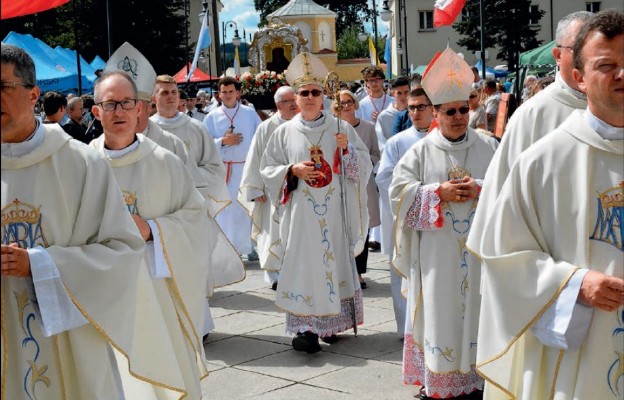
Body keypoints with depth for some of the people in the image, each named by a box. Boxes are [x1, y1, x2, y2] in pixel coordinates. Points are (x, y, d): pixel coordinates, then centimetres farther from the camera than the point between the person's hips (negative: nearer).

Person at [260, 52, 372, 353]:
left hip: (335, 213, 1)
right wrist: (292, 170, -11)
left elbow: (364, 165, 4)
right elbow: (267, 169, 6)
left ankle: (331, 322, 18)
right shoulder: (284, 133, 5)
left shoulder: (340, 128, 6)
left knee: (335, 260, 6)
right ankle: (305, 327, -2)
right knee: (303, 263, -4)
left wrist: (347, 149, -14)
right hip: (300, 213, -1)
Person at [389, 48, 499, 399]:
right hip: (438, 252, -1)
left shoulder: (490, 147, 6)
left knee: (477, 311, 6)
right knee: (440, 312, 3)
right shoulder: (422, 150, 3)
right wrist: (439, 191, -15)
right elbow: (399, 190, -4)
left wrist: (481, 190, -15)